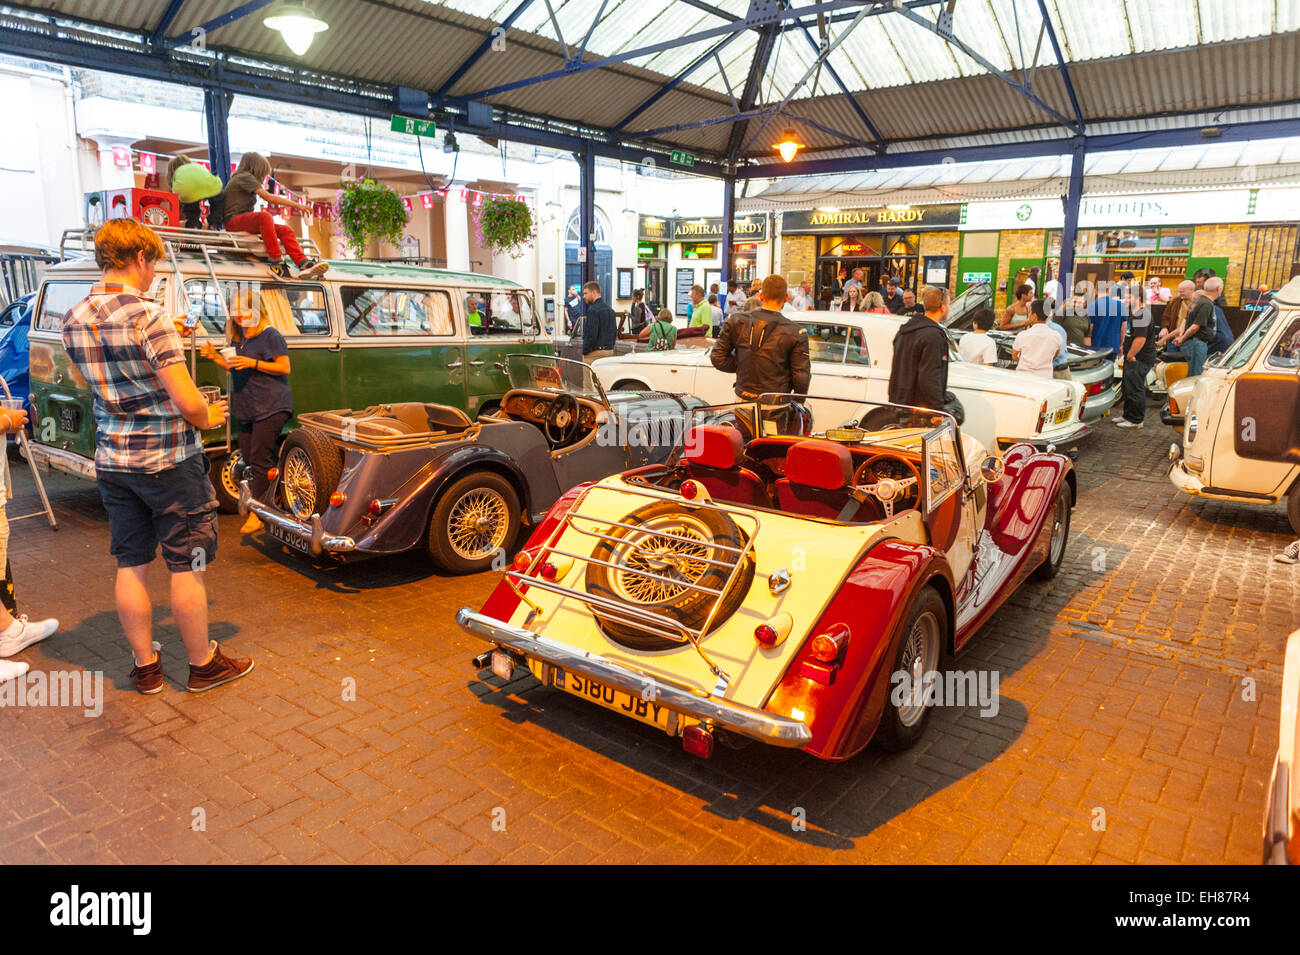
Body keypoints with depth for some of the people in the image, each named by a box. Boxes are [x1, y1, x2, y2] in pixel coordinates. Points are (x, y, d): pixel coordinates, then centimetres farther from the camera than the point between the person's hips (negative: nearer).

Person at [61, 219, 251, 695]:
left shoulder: (73, 320, 4)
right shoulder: (148, 316, -18)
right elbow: (188, 404, -21)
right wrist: (210, 417, 1)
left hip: (112, 460, 7)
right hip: (168, 460, -7)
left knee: (130, 566, 13)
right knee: (186, 567, 5)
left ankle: (146, 666, 26)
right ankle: (203, 665, 18)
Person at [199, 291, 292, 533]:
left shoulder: (270, 336, -7)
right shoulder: (237, 338, 17)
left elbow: (284, 368, -11)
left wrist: (254, 363, -20)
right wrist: (215, 356, 9)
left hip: (270, 408, -9)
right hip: (245, 408, 9)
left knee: (260, 460, -9)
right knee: (248, 458, 9)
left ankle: (256, 515, -4)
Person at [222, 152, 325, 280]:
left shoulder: (244, 178, 28)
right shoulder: (245, 176, -2)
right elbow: (268, 197, -14)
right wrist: (297, 205, -13)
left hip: (246, 221, 9)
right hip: (233, 222, -9)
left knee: (285, 230, -11)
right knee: (265, 216, -37)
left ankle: (304, 264, -33)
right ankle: (276, 263, -41)